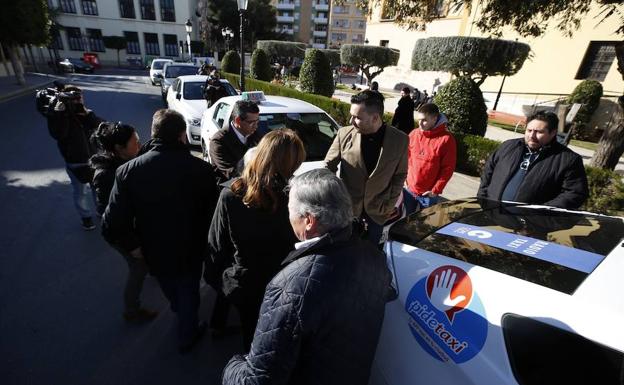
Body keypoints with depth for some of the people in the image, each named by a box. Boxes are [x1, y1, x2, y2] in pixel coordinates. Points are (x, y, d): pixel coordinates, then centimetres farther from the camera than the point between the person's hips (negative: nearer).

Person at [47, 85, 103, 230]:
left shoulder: (84, 113, 0)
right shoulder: (58, 116, -12)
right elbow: (58, 134, -31)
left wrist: (86, 112, -27)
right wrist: (59, 112, -31)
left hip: (93, 159, 4)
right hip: (75, 163, -4)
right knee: (81, 192, 9)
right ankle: (86, 216, 28)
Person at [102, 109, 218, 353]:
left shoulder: (128, 171, -20)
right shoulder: (200, 169, -25)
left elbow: (112, 225, -21)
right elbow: (212, 212, -16)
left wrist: (132, 246, -2)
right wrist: (202, 241, 2)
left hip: (154, 251, 3)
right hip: (190, 250, -2)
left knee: (170, 291, 33)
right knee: (188, 292, 24)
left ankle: (180, 313, 63)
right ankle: (187, 336, 46)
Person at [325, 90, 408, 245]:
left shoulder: (400, 139, -12)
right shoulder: (344, 134, -13)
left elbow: (400, 174, 0)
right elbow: (328, 166, -2)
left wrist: (390, 204, -2)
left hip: (378, 209, 1)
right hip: (348, 205, 0)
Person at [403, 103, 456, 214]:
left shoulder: (446, 139, -14)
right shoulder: (414, 134, -1)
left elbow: (448, 168, -13)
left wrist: (436, 190, -13)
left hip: (428, 193, -3)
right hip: (409, 189, 4)